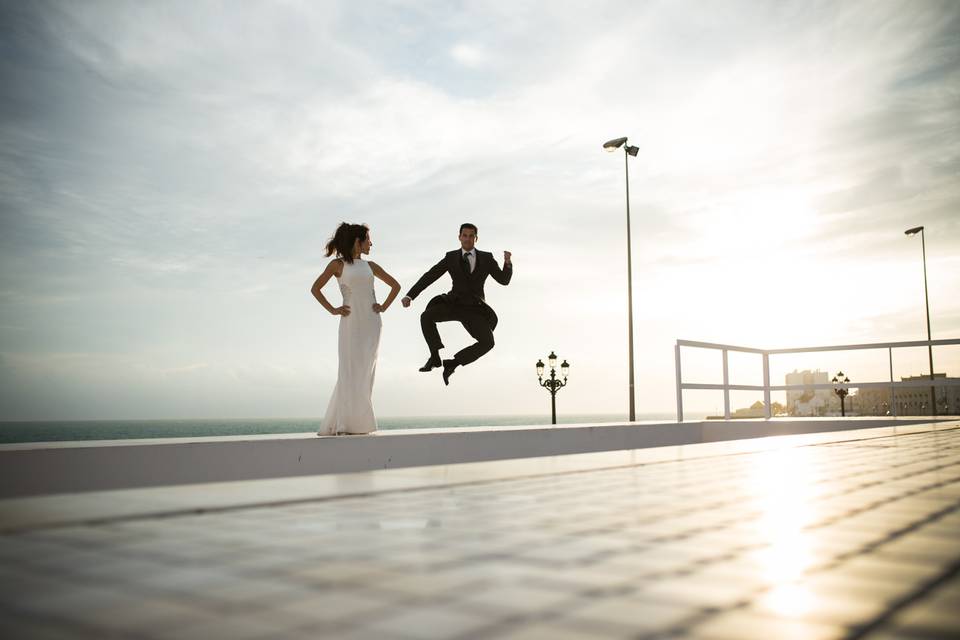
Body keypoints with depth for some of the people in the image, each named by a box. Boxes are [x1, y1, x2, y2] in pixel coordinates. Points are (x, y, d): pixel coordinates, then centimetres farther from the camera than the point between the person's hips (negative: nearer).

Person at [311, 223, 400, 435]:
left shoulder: (369, 266, 13)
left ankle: (361, 422, 7)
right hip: (351, 323, -3)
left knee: (365, 372, 2)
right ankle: (347, 423, 0)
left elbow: (395, 285, 20)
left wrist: (384, 306, 8)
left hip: (371, 323, 3)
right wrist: (332, 310, -4)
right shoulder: (338, 264, 3)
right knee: (350, 371, -5)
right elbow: (315, 288, 2)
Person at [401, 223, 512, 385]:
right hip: (453, 304, 0)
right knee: (426, 316, -29)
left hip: (474, 310, 0)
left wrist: (508, 263, -21)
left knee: (488, 343, -23)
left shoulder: (486, 258, 3)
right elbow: (429, 277, -2)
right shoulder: (451, 257, 2)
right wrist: (409, 295, -13)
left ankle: (452, 363, -9)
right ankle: (435, 357, -16)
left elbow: (504, 280, -1)